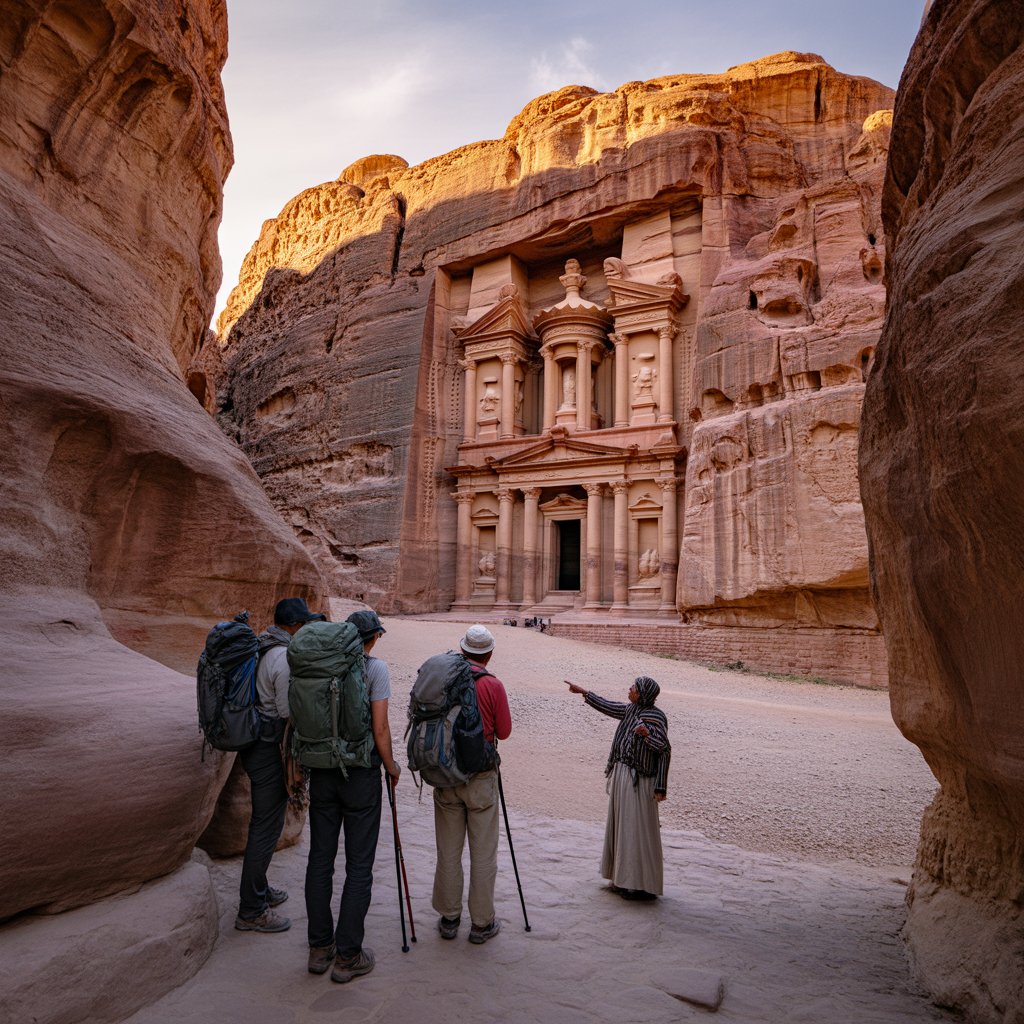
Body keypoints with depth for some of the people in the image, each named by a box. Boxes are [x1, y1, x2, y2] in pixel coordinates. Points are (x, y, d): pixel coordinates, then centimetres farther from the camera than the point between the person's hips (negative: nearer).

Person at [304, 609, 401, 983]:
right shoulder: (375, 668, -10)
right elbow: (380, 729, -13)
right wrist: (391, 766, 2)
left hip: (321, 772, 5)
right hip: (360, 773, -5)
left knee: (320, 860, 14)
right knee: (359, 865, 6)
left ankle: (320, 948, 26)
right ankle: (347, 956, 13)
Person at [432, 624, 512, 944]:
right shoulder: (492, 685, -12)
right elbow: (504, 731, -5)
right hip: (480, 776, -3)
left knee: (448, 850, 15)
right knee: (483, 852, 9)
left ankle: (449, 918, 26)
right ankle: (482, 922, 19)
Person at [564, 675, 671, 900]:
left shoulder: (655, 717, -14)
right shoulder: (630, 710, 8)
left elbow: (664, 749, -16)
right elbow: (606, 706, 21)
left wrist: (647, 734, -33)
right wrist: (583, 692, 26)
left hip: (639, 781, -8)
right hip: (621, 775, 9)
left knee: (637, 829, -2)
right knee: (621, 826, 15)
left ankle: (642, 885, 8)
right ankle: (624, 879, 27)